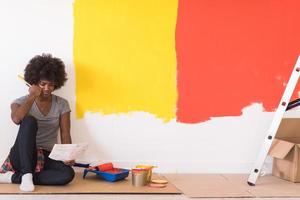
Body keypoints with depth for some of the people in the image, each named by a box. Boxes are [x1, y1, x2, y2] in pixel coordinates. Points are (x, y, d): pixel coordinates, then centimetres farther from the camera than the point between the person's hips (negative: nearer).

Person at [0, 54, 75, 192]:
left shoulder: (62, 104, 6)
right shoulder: (21, 102, 0)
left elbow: (65, 135, -1)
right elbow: (16, 119, -25)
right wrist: (32, 97, -15)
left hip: (46, 157, 2)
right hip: (22, 156, -2)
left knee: (68, 174, -32)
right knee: (29, 121, -31)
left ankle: (13, 177, -22)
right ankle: (26, 175, -33)